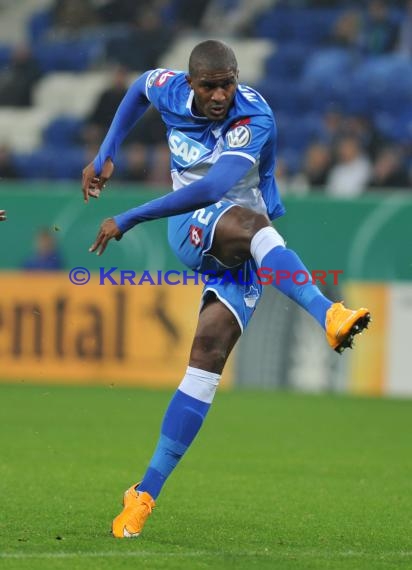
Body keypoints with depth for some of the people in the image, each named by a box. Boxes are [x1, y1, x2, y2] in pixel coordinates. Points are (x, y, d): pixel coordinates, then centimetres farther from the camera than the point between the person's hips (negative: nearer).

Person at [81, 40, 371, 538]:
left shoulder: (254, 119, -21)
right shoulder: (170, 91, -4)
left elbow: (213, 187, -36)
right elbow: (139, 88, 24)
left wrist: (128, 219, -34)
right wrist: (105, 156, 20)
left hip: (243, 253, -2)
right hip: (192, 231, 2)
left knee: (208, 350, -19)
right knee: (249, 221, -33)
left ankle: (146, 491, -16)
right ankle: (328, 314, -60)